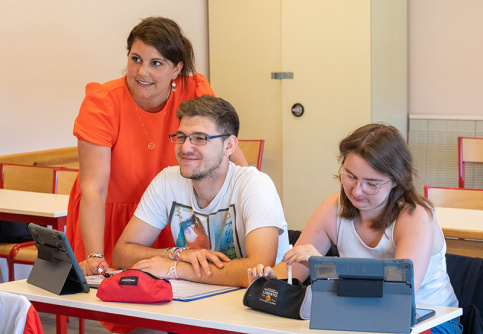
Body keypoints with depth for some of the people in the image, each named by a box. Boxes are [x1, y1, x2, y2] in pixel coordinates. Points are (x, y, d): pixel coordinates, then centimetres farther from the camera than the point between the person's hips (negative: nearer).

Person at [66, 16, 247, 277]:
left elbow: (234, 160, -7)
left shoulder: (194, 92, -9)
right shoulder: (101, 104, -15)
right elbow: (93, 189, -22)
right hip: (107, 221, -2)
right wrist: (95, 257, -34)